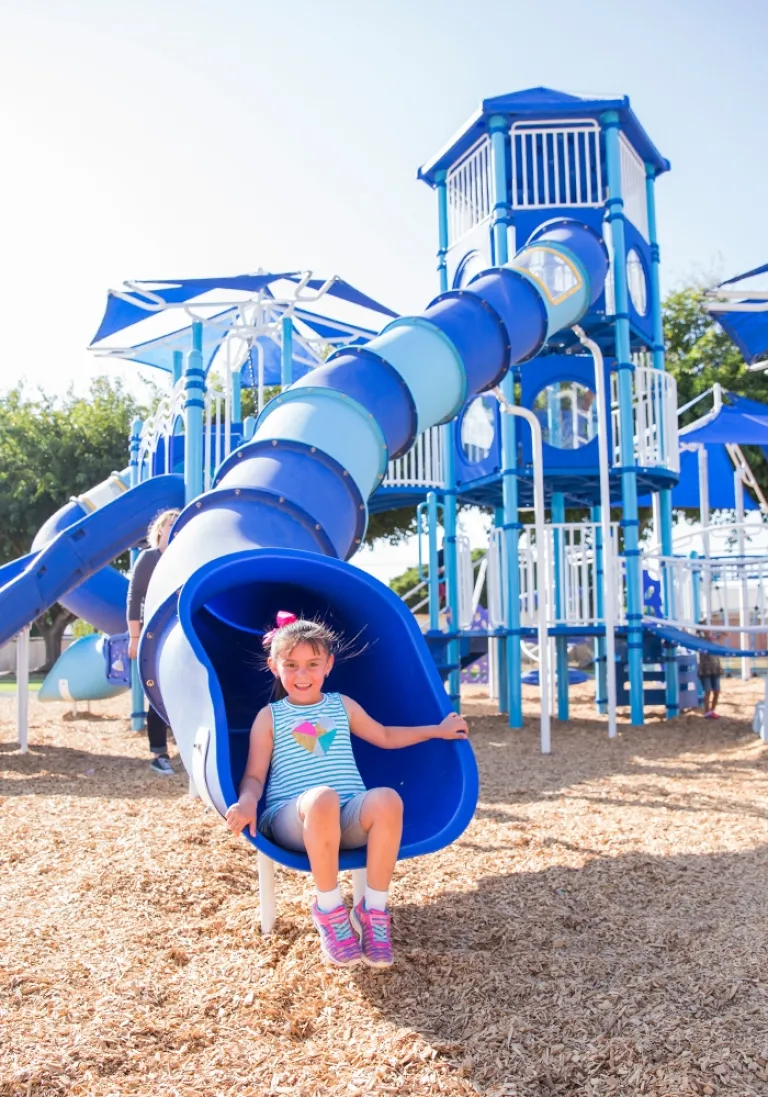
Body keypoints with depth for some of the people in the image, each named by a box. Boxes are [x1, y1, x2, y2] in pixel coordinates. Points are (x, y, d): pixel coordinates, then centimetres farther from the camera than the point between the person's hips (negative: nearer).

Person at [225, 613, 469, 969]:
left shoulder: (343, 706, 21)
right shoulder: (269, 717, 12)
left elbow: (384, 736, 35)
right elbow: (254, 776, 5)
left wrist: (438, 730, 30)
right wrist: (246, 802, -19)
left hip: (348, 818, 3)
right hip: (292, 820, -2)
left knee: (386, 800, -34)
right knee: (321, 798, -41)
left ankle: (373, 910, -16)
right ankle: (328, 909, -18)